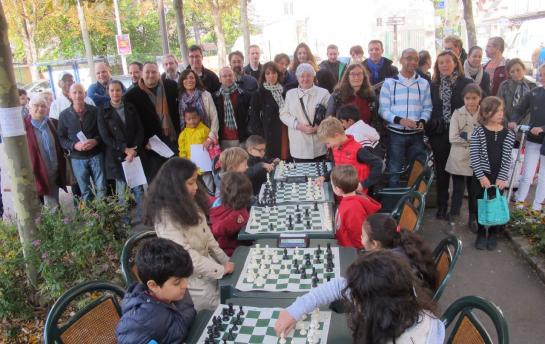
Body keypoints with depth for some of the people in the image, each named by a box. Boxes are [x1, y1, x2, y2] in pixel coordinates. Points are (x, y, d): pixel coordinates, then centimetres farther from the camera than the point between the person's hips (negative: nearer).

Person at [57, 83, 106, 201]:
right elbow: (61, 138, 1)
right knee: (85, 191, 12)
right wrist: (74, 145, -17)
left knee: (101, 188, 8)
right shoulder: (64, 115, 0)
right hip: (77, 158, 0)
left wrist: (96, 141, -17)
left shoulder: (95, 111, -1)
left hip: (96, 155, 0)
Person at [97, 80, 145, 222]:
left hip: (135, 153, 2)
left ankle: (142, 217, 13)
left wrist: (134, 150, -10)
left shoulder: (131, 108, 7)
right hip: (116, 156, -2)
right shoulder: (103, 112, 1)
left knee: (138, 188, 3)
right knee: (121, 190, 3)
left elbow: (140, 131, 4)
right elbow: (105, 136, -5)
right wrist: (125, 149, -13)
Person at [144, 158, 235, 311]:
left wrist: (225, 261, 4)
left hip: (206, 263, 8)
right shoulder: (165, 216, -23)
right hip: (191, 278, -8)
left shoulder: (190, 203, 3)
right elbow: (185, 255, -26)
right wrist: (221, 270, -21)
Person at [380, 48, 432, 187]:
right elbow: (383, 109, -5)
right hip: (395, 133, -2)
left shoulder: (423, 83, 9)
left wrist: (422, 121, -13)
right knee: (394, 170, 2)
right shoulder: (389, 82, 1)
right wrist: (399, 120, -20)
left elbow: (427, 107, 7)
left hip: (417, 134, 3)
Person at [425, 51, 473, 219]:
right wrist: (428, 129, 2)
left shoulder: (467, 83, -1)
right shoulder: (433, 85, 9)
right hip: (439, 134, 3)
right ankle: (442, 206, 21)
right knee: (441, 172, 9)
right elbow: (429, 109, 10)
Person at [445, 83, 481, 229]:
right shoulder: (457, 114, -3)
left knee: (474, 191, 11)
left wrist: (465, 136, -13)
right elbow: (452, 138, -10)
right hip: (459, 159, -1)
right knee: (458, 191, 4)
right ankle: (453, 216, 21)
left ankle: (473, 219, 27)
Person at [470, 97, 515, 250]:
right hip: (481, 175, -1)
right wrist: (481, 176, -14)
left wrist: (502, 177, -10)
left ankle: (493, 233, 26)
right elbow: (474, 156, -9)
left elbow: (507, 158, -2)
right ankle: (481, 233, 24)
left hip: (499, 177, 2)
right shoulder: (478, 132, -6)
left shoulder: (508, 134, 1)